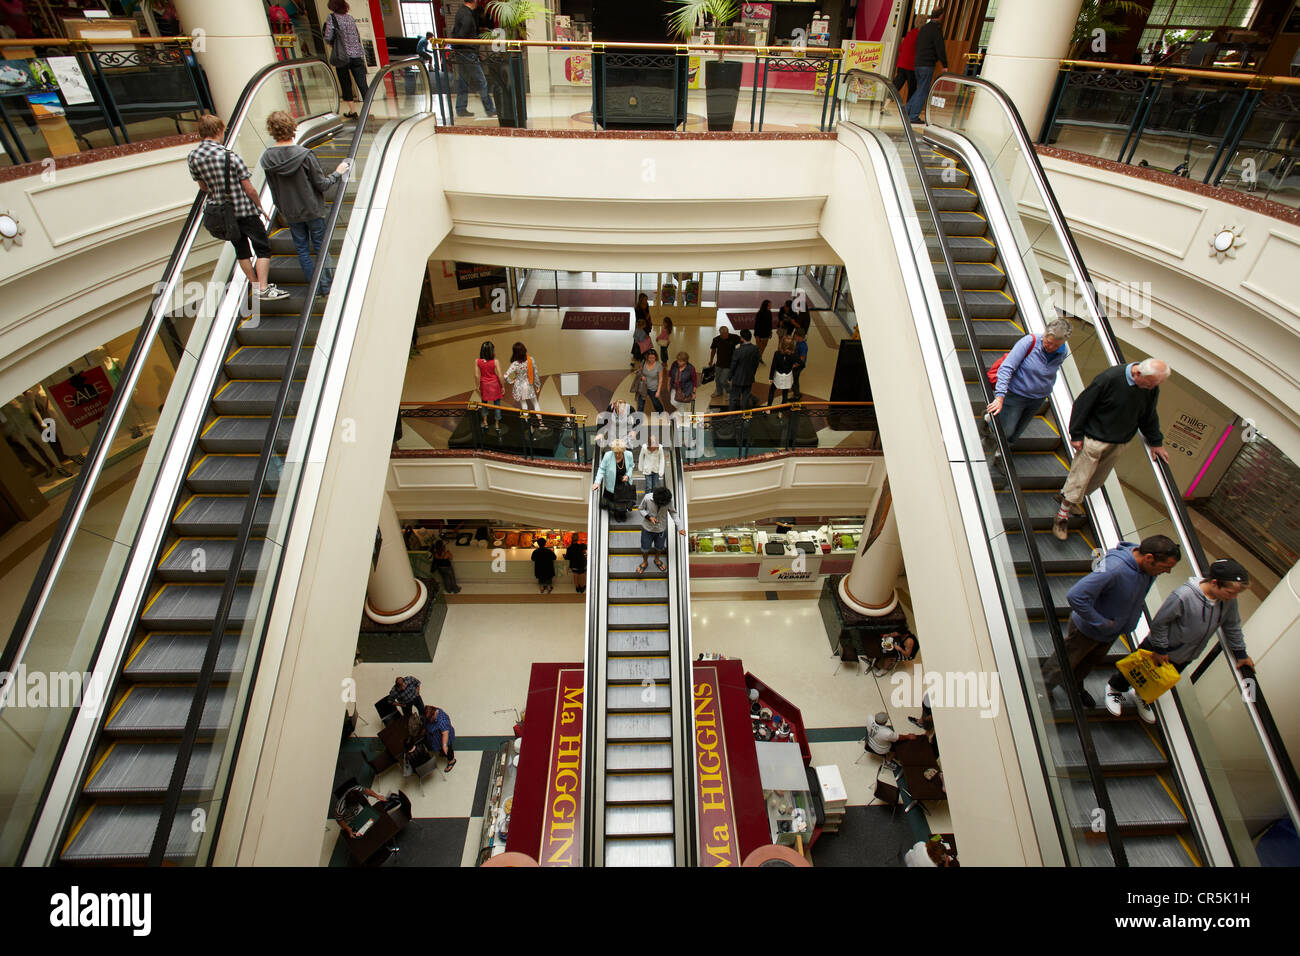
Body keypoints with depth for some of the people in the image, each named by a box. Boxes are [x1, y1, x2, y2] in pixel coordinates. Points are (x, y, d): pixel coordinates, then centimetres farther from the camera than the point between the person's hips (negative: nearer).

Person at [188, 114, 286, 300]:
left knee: (241, 250, 17)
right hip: (245, 210, -6)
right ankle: (263, 288, -5)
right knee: (263, 249, 2)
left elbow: (203, 187, 10)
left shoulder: (192, 157, -1)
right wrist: (260, 207, 1)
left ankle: (256, 286, 24)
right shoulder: (229, 155, -18)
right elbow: (249, 189, -15)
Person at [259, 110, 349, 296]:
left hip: (291, 213, 3)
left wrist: (282, 211, 17)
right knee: (321, 247, 11)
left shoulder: (267, 159, -6)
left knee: (302, 250, 14)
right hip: (313, 210, -3)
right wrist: (337, 173, 2)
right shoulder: (305, 155, -20)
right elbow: (321, 184, -14)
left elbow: (274, 190, 4)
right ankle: (326, 286, 16)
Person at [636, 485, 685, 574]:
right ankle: (645, 562, 46)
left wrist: (680, 527, -15)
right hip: (647, 527, -1)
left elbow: (673, 512, -9)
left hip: (661, 528, 1)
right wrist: (649, 517, -27)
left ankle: (657, 560, 53)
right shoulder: (647, 498, -29)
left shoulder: (669, 500, -24)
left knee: (659, 547, 23)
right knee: (645, 547, 16)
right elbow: (640, 509, -11)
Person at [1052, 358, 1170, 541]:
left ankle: (1067, 495, 35)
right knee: (1080, 476, -2)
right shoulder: (1110, 378, -24)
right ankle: (1063, 515, 10)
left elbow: (1149, 416, 13)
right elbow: (1083, 403, -17)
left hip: (1120, 442, 6)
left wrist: (1156, 442, 19)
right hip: (1094, 438, -6)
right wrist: (1076, 435, -14)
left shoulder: (1152, 388, -4)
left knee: (1097, 479, 15)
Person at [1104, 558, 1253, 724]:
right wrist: (1160, 650, -16)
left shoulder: (1229, 600, -15)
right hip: (1157, 649, -6)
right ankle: (1115, 688, 43)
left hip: (1184, 657, 6)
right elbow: (1159, 623, -25)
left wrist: (1241, 654, 15)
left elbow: (1232, 627, 5)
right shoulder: (1183, 596, -36)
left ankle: (1142, 697, 52)